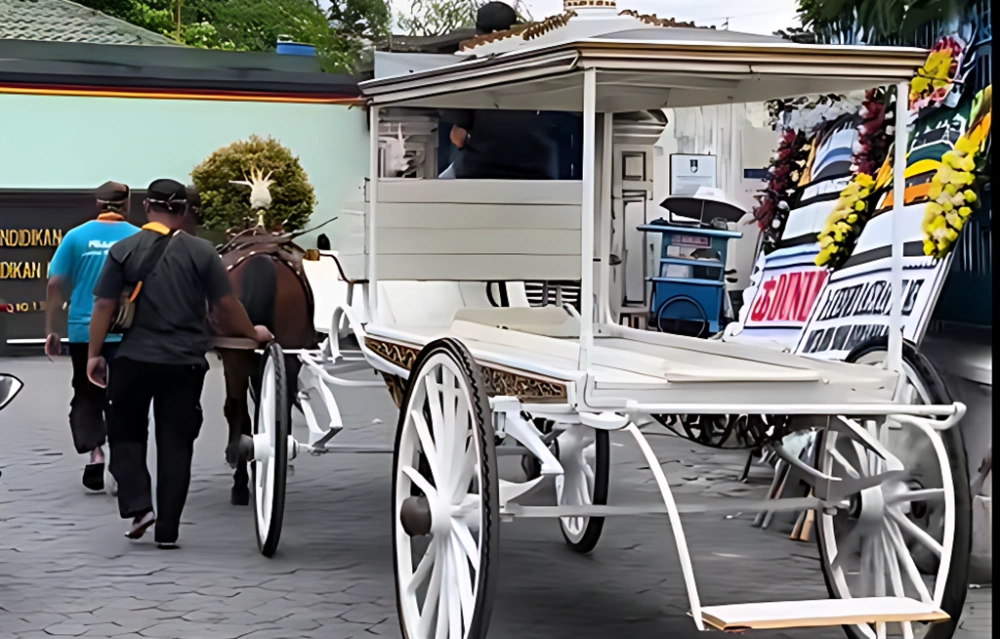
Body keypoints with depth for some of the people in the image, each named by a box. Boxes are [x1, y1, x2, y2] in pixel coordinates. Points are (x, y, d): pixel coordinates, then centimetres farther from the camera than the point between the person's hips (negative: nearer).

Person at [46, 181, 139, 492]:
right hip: (126, 333, -1)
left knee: (86, 396, 13)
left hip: (83, 331, 1)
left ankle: (95, 453, -5)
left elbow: (55, 285, -3)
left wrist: (51, 330, 2)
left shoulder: (76, 236, 0)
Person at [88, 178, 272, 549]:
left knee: (126, 433, 17)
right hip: (185, 363, 1)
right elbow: (226, 305, -1)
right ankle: (167, 530, 9)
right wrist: (252, 333, 15)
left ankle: (137, 504, -1)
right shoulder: (201, 252, -2)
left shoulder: (124, 251, -2)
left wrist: (94, 353, 3)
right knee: (176, 443, 8)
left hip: (133, 359, 0)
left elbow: (104, 306, -4)